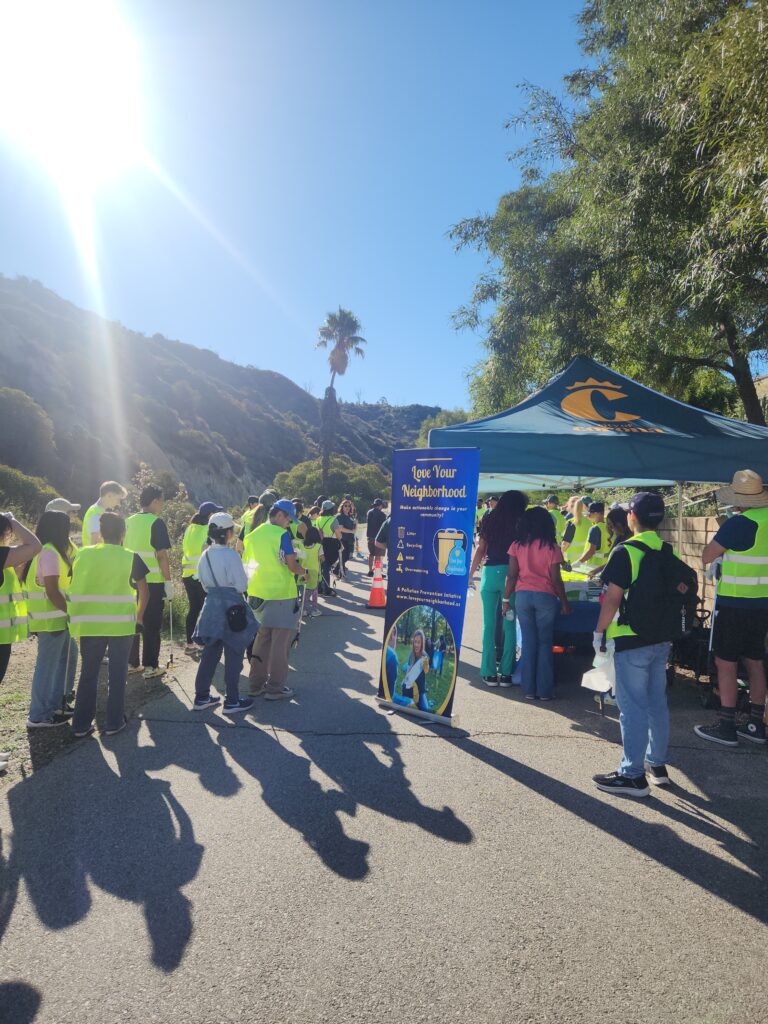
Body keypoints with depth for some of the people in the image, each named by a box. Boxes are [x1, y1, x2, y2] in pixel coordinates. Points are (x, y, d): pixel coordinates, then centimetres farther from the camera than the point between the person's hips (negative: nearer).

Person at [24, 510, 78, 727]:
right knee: (48, 665, 0)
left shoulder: (51, 550, 12)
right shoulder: (49, 553, -18)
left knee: (68, 655, 20)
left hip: (56, 617, 10)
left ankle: (57, 703, 31)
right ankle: (39, 716, 10)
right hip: (51, 618, -10)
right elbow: (52, 592, -21)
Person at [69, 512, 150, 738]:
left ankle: (81, 724, 18)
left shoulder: (82, 554, 0)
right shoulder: (131, 558, -6)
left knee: (88, 672, 12)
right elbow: (144, 591, -2)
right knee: (117, 673, 9)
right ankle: (114, 722, 14)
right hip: (121, 624, -2)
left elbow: (75, 587, 2)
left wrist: (78, 618, 13)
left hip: (89, 624, 2)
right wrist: (139, 615, 14)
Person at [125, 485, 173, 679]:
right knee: (152, 625, 2)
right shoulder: (156, 523, -12)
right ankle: (150, 666, 6)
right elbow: (161, 554, -16)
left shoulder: (129, 522, 8)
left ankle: (131, 662, 23)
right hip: (153, 581, -6)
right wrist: (168, 581, -12)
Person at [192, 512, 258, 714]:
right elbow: (242, 585, -14)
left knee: (210, 653, 15)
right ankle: (232, 701, 11)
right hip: (232, 607, -7)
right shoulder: (231, 555, -17)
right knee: (233, 655, 4)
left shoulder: (205, 555, 3)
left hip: (212, 606, 7)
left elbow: (204, 583, 11)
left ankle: (201, 696, 23)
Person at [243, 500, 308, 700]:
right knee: (280, 642, 2)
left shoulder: (253, 535, 8)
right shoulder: (282, 534, -12)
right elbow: (292, 565, -15)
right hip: (281, 595, -7)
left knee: (262, 639, 17)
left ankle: (257, 684, 22)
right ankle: (275, 688, 7)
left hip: (257, 594, 7)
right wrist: (304, 573, 4)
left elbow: (247, 564, 14)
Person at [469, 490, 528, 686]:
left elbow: (480, 549, 7)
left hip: (489, 572, 2)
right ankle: (506, 673, 8)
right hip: (510, 574, -2)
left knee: (489, 624, 7)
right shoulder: (519, 523, 1)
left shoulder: (489, 520, 9)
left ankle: (490, 673, 9)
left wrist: (470, 574, 10)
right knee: (509, 625, 6)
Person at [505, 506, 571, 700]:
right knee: (545, 643, 8)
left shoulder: (517, 545, 0)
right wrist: (564, 603, 6)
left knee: (528, 642, 9)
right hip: (546, 597, -2)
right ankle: (544, 690, 12)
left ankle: (529, 690, 13)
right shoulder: (551, 548, -5)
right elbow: (556, 580, -4)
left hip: (523, 595, 2)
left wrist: (506, 599, 7)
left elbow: (512, 575, -2)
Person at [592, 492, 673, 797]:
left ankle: (633, 776, 7)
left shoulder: (626, 552, -15)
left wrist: (599, 632, -7)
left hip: (631, 640, -7)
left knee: (633, 707, 0)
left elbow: (613, 598, -17)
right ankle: (658, 765, 29)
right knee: (657, 703, 17)